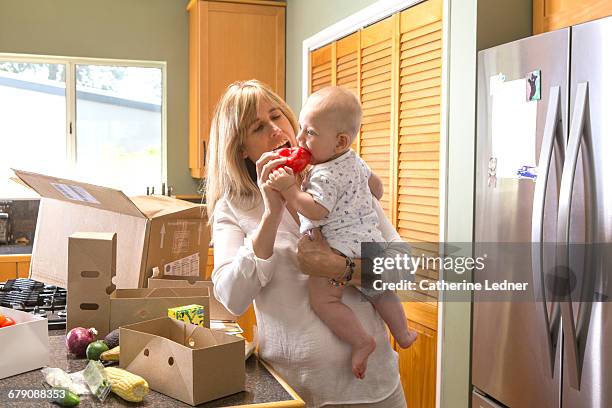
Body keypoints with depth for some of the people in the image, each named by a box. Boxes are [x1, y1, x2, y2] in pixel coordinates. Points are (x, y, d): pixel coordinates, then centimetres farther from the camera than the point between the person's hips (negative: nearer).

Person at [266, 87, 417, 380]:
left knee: (322, 299, -14)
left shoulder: (326, 175, -16)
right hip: (370, 239, 10)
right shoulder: (354, 162, 14)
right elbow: (376, 186, 29)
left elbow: (316, 211, -27)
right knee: (380, 292, 28)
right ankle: (402, 335, 43)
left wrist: (289, 189, -25)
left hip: (340, 245, -10)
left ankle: (361, 341, -13)